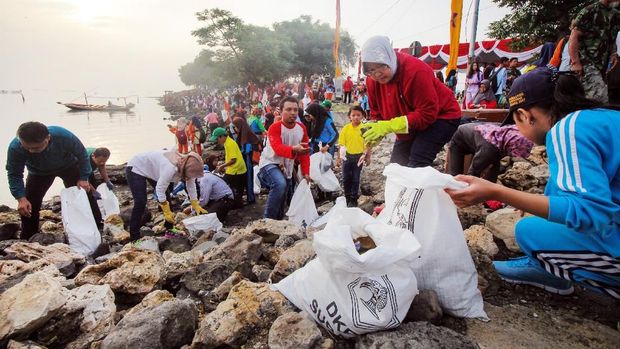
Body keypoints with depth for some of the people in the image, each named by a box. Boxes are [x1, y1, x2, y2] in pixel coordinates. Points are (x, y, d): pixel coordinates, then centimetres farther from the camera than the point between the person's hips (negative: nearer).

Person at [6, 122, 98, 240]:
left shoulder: (64, 136, -41)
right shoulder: (15, 147, -36)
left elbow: (82, 154, -21)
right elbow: (14, 174, -22)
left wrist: (83, 178, -23)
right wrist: (21, 198, -33)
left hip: (69, 167, -1)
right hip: (39, 173, 1)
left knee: (85, 195, -1)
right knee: (28, 206, -9)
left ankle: (98, 228, 17)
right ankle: (27, 240, 10)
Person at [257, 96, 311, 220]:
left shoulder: (302, 128, -2)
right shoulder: (275, 127, -21)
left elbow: (304, 153, 4)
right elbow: (278, 148, -39)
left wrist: (306, 172, -1)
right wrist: (294, 149, -58)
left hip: (287, 168, 7)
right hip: (269, 164, -7)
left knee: (285, 201, 14)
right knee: (280, 184, -36)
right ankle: (268, 220, -23)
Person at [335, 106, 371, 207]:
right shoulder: (345, 128, -5)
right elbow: (341, 145, -3)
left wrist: (368, 157, -4)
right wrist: (338, 158, -4)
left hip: (359, 157, -1)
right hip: (347, 156, 2)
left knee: (355, 179, 7)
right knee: (346, 179, 9)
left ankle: (354, 199, 21)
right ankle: (347, 198, 27)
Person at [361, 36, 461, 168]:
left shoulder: (415, 70, -31)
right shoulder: (372, 79, -10)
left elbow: (428, 114, -32)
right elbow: (377, 112, 0)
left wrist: (388, 126, -38)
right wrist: (375, 132, -22)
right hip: (410, 126, 7)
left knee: (416, 165, -23)